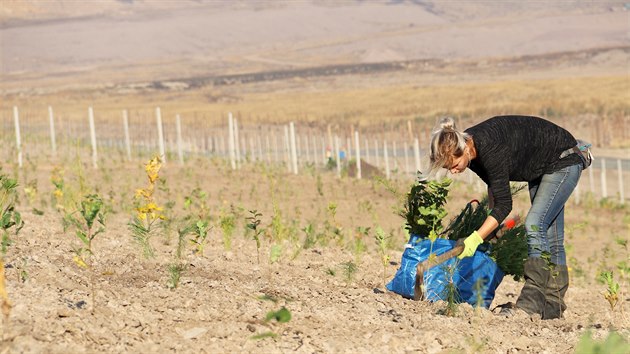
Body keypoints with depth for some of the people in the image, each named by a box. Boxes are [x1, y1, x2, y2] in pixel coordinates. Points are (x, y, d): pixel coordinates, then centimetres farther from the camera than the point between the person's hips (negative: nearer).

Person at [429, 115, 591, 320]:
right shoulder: (469, 148, -12)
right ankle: (553, 306, 15)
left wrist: (476, 239, -39)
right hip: (541, 168, 9)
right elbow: (493, 184, 8)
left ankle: (531, 302, -25)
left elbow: (504, 205, -34)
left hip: (564, 161, -9)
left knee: (534, 225, -21)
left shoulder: (492, 150, -37)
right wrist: (491, 224, 13)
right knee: (548, 236, 10)